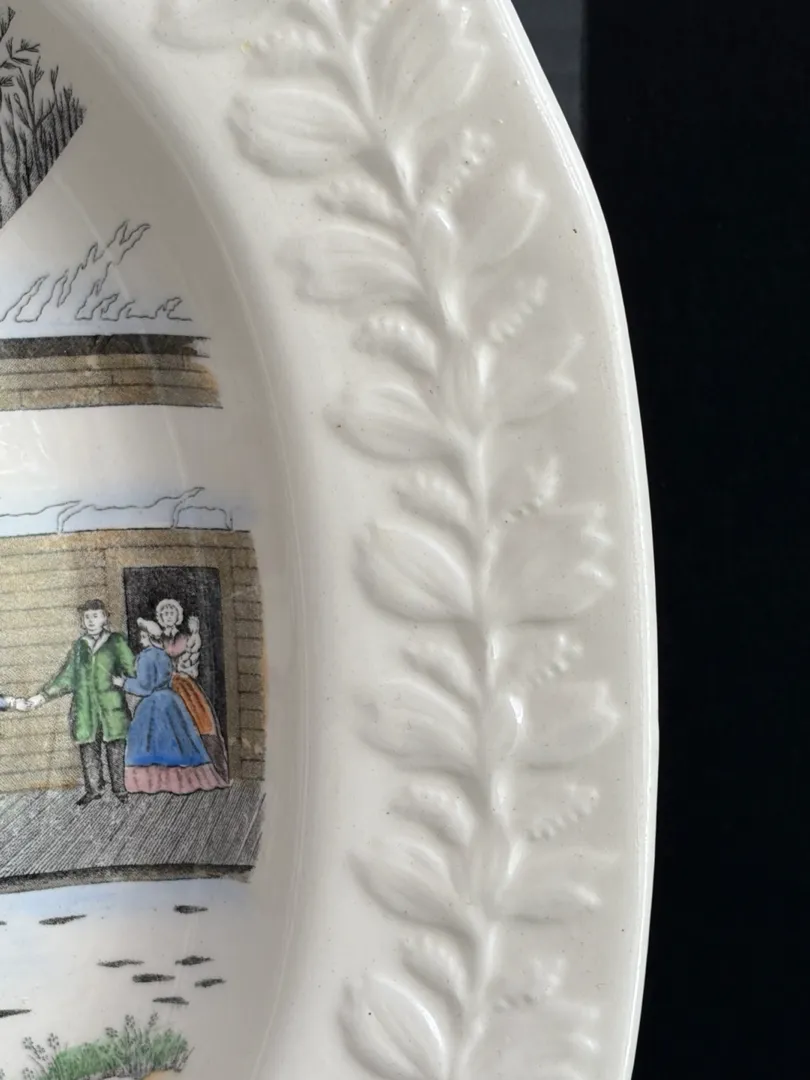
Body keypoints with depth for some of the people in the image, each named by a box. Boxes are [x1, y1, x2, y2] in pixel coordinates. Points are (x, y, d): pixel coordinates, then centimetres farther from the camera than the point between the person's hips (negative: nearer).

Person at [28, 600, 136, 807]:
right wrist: (43, 695, 8)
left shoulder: (117, 642, 3)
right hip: (85, 708, 3)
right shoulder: (79, 645, 12)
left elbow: (132, 669, 3)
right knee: (88, 748, 5)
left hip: (111, 706, -3)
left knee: (116, 747, 0)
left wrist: (122, 680, -16)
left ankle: (120, 789, 11)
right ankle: (93, 789, 18)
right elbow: (66, 676, 13)